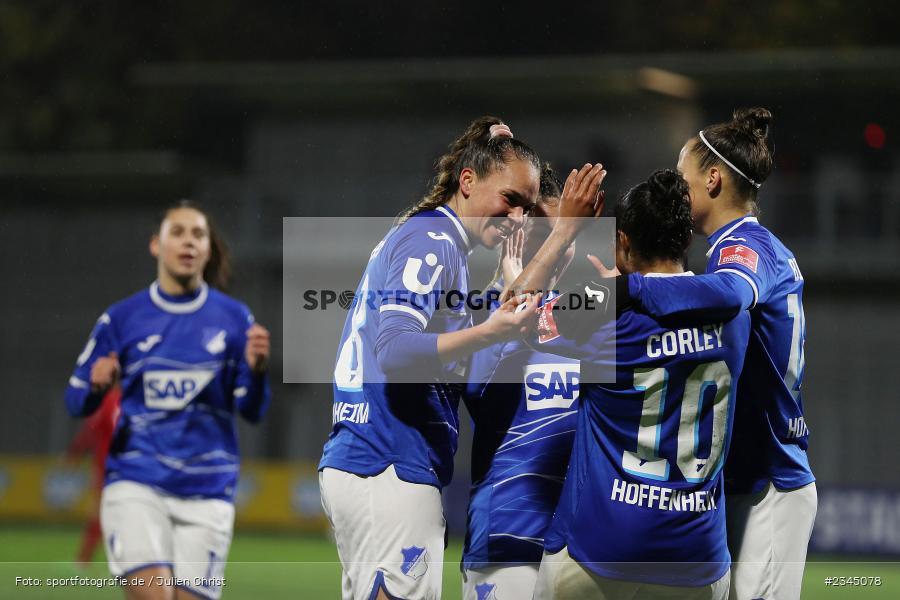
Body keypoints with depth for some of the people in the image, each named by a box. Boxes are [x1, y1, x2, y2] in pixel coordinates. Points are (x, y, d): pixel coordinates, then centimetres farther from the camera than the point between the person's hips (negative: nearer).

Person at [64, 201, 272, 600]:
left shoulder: (233, 319, 5)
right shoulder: (121, 319, 4)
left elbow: (252, 411, 6)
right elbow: (76, 401, 8)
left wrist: (256, 369, -14)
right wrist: (97, 385, -14)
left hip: (206, 490, 1)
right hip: (136, 482, -1)